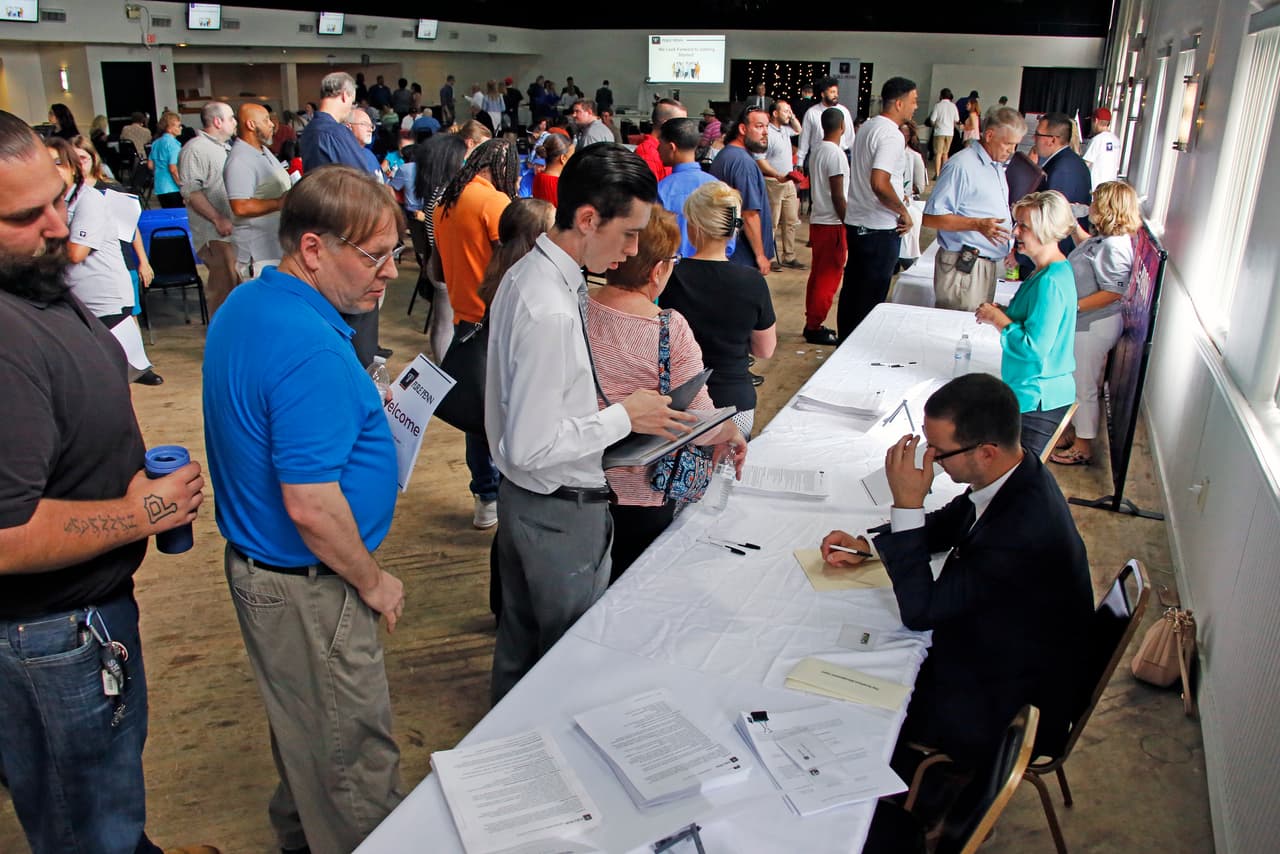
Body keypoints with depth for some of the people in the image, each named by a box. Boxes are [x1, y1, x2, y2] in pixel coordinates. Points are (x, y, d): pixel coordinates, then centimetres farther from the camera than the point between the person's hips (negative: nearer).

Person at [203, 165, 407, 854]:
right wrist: (372, 581, -14)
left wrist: (358, 410, 11)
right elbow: (310, 505, -29)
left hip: (256, 562, 10)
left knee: (302, 725, 29)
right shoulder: (312, 348, -30)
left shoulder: (244, 306, 3)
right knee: (353, 752, 8)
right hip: (310, 588, -10)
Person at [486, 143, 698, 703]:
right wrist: (624, 416, -20)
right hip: (562, 509, -10)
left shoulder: (527, 273, 0)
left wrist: (596, 407, 4)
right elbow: (530, 445, -30)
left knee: (521, 628, 29)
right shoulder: (551, 313, -31)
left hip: (520, 494, 10)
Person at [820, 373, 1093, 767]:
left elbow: (920, 611, -28)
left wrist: (907, 504, -31)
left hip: (1006, 706, -8)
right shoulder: (1013, 474, -9)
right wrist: (867, 544, -1)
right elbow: (946, 524, 12)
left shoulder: (1024, 528, -37)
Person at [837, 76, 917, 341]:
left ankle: (845, 341, 27)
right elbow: (879, 183, -29)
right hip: (880, 229, -9)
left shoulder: (867, 126, 11)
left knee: (852, 288, 17)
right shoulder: (891, 135, -18)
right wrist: (904, 211, -16)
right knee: (871, 298, 1)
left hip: (856, 222, 9)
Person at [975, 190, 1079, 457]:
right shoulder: (1057, 270, 10)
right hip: (1038, 393, 10)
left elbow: (1034, 347, -27)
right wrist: (1001, 313, 5)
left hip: (1038, 400, -10)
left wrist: (997, 318, -14)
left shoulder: (1050, 282, -23)